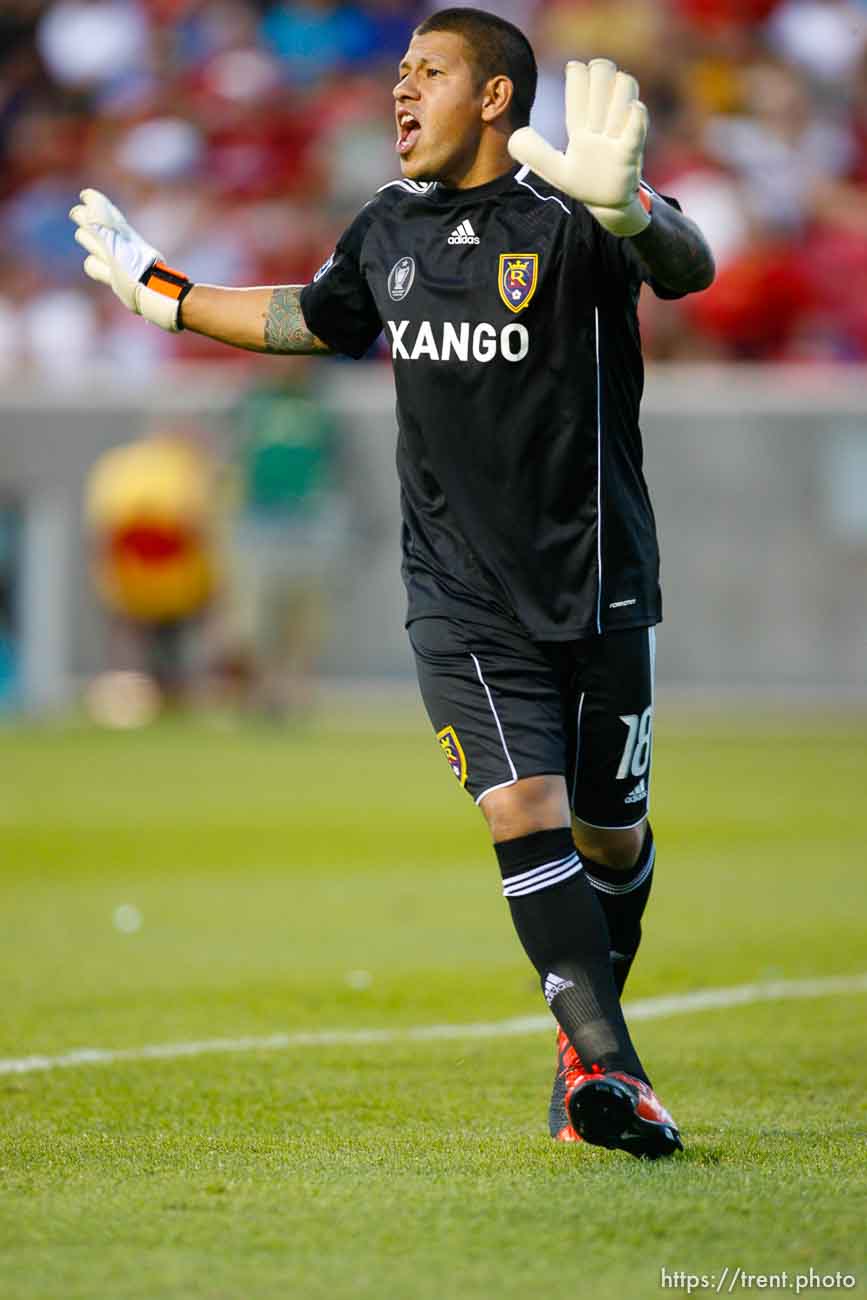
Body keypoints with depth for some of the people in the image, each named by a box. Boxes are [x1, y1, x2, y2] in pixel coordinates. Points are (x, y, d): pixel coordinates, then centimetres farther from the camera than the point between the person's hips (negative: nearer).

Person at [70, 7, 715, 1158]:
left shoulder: (564, 216, -10)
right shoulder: (389, 230, 8)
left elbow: (689, 272, -29)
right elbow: (319, 319, 29)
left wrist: (625, 205, -51)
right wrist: (162, 294, 35)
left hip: (599, 587, -3)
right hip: (461, 597, 3)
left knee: (610, 837, 7)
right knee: (523, 814, -16)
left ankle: (588, 1034, 32)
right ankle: (608, 1066, -19)